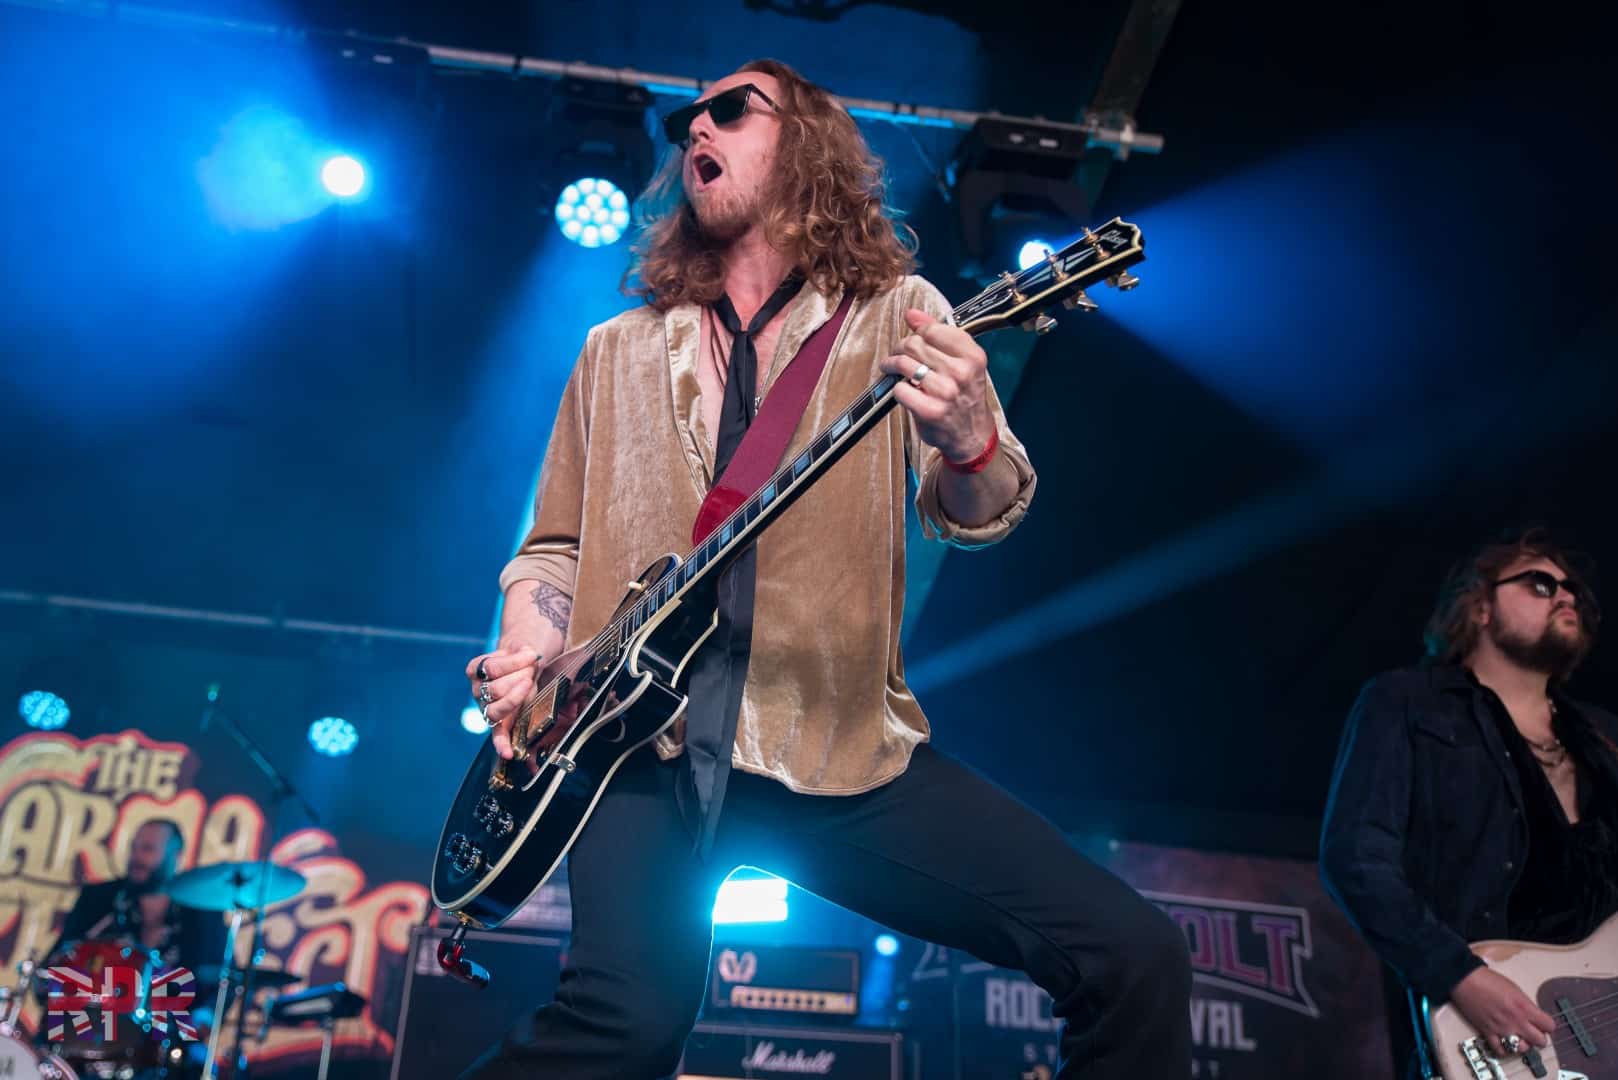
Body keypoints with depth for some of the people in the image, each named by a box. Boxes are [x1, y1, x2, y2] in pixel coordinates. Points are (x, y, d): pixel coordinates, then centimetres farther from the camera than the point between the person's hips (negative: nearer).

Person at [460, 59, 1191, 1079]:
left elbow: (975, 515, -5)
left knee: (1134, 957, -14)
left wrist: (968, 443, -29)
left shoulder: (895, 313, 8)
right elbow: (554, 544, 22)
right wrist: (524, 664, 1)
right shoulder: (619, 351, 17)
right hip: (645, 740, 1)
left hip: (842, 746, 0)